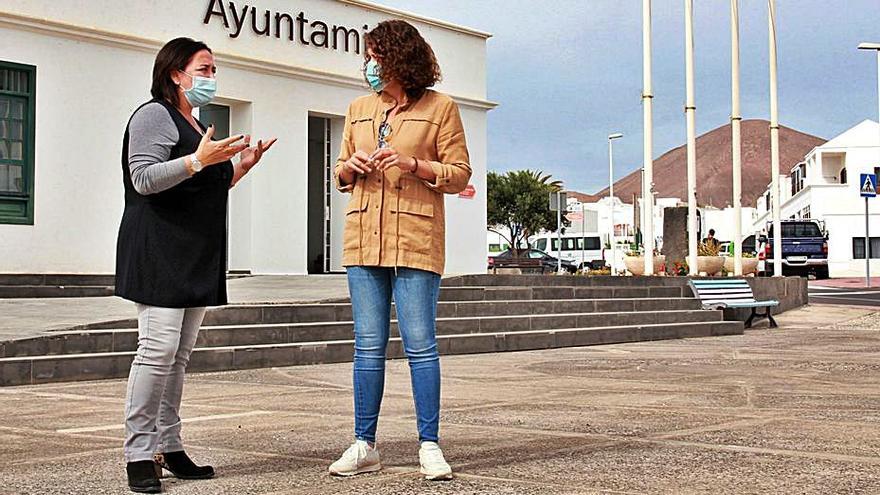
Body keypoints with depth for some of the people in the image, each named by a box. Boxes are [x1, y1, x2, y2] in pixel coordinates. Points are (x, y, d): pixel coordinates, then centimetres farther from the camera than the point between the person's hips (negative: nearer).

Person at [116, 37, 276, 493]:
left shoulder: (197, 127, 24)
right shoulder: (154, 115, -3)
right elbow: (145, 178, -15)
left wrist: (241, 166, 18)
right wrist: (199, 160, -23)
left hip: (197, 259, 9)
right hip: (161, 254, -9)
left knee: (179, 356, 8)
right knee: (158, 350, -14)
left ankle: (169, 446, 11)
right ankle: (139, 455, -10)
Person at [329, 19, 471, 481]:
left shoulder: (440, 107, 3)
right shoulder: (358, 109, 17)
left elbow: (459, 174, 1)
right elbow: (341, 176, 22)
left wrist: (413, 164, -13)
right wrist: (352, 165, 0)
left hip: (416, 239, -4)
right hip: (363, 238, 5)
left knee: (420, 343, -4)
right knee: (368, 346, 5)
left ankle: (429, 445, 5)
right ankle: (364, 445, 11)